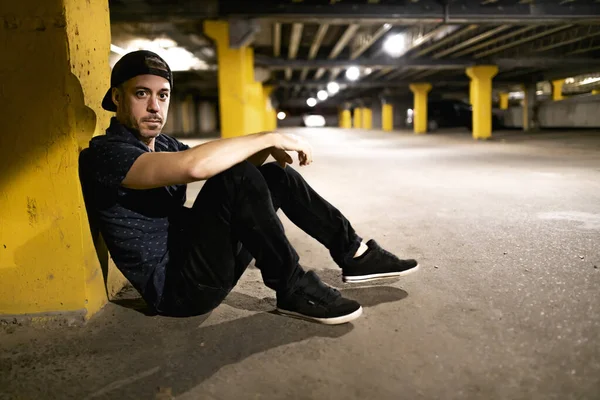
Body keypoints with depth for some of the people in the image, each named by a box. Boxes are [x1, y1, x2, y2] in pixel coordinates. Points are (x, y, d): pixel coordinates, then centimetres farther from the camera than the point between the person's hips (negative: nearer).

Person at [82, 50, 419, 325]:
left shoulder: (161, 144, 11)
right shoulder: (106, 153, -16)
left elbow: (226, 164, 9)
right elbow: (194, 166, -34)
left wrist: (267, 147, -12)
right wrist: (270, 137, -25)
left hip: (197, 258, 9)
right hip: (176, 288, -8)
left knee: (276, 175, 3)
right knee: (237, 177, -27)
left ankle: (355, 254, 6)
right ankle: (294, 290, -16)